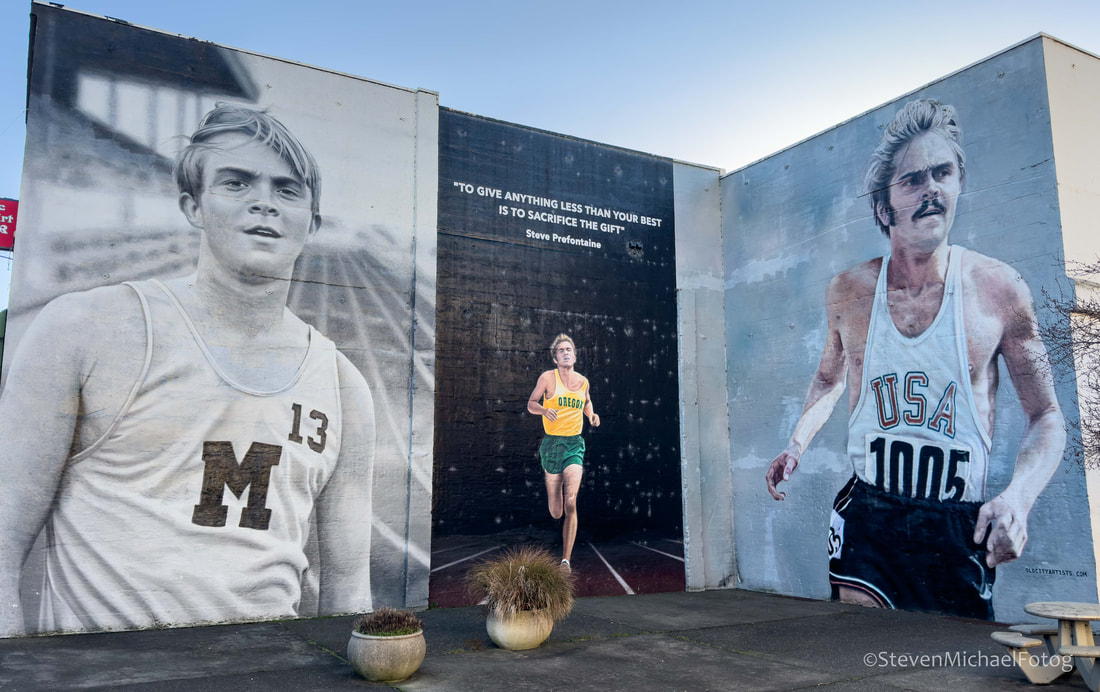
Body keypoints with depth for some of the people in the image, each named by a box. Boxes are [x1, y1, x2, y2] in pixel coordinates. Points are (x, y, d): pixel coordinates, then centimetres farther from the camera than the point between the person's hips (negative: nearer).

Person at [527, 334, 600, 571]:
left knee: (570, 502, -15)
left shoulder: (583, 381, 8)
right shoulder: (547, 377, -3)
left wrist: (591, 415, 8)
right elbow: (531, 404, 3)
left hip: (575, 444, 1)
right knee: (555, 512, 5)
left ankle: (566, 560, -9)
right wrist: (544, 410, -18)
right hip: (552, 443, -1)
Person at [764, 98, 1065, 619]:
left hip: (960, 530, 0)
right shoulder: (847, 292, 0)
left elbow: (1045, 416, 1)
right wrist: (797, 444, 5)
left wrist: (1019, 495, -16)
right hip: (867, 517, 1)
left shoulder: (999, 288, -5)